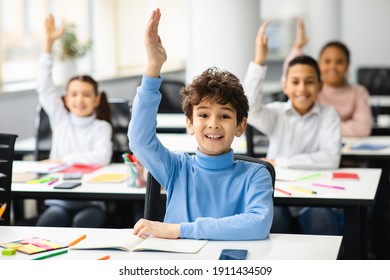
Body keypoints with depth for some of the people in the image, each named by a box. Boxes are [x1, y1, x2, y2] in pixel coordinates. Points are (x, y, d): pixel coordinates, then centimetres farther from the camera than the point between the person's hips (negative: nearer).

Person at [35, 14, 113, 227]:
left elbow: (102, 157, -18)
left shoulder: (101, 127, 0)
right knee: (43, 228, -28)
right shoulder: (60, 119, 8)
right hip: (59, 200, 2)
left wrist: (65, 160, -13)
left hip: (91, 202, -2)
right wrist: (48, 43, -7)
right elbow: (45, 88, -1)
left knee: (81, 226, -34)